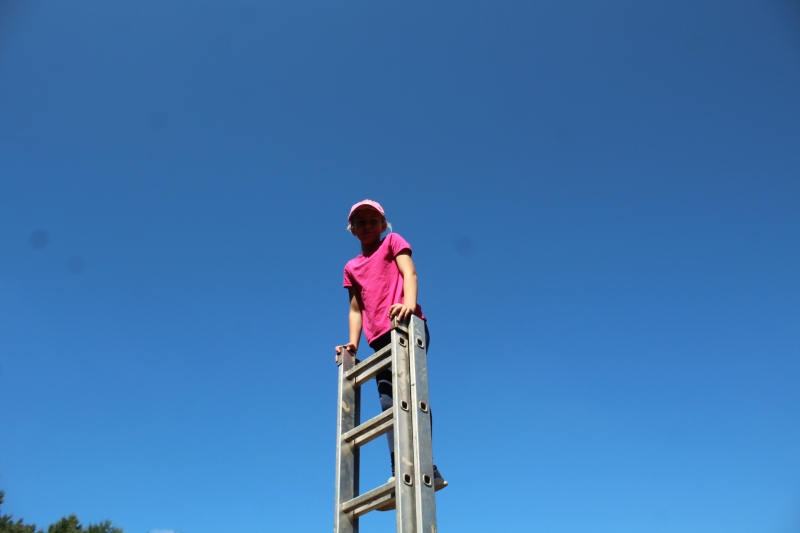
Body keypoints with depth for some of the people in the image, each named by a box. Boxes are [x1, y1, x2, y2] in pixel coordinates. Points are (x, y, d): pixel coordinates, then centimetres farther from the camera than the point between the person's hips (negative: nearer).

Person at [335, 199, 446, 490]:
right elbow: (356, 309, 21)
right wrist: (352, 343, 5)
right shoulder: (352, 267, 25)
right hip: (380, 339, 5)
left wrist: (409, 303, -24)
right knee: (388, 403, -6)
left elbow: (409, 272, -3)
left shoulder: (393, 242, 14)